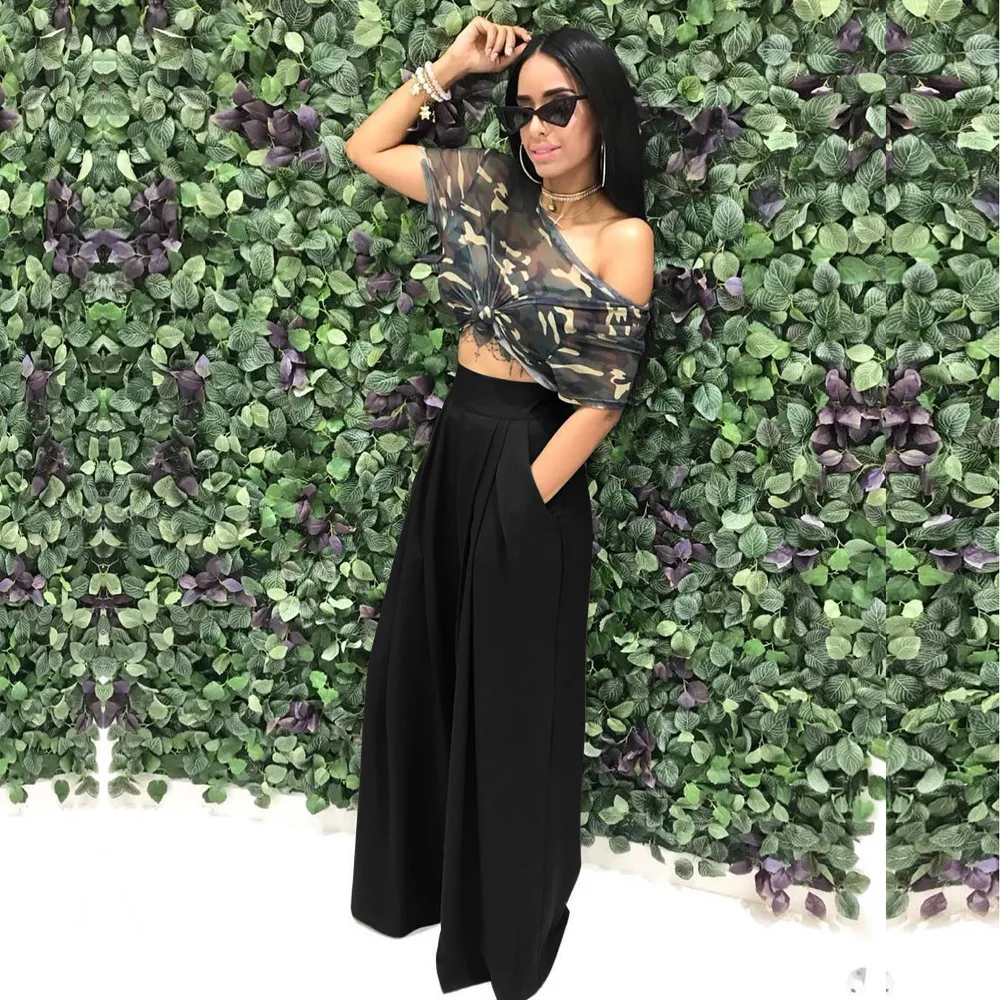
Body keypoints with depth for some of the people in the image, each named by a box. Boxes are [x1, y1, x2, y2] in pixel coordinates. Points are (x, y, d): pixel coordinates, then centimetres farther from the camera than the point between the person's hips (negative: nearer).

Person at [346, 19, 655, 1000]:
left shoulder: (621, 237, -10)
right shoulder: (489, 188, 6)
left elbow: (604, 395, -13)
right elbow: (365, 147, 15)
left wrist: (529, 495, -15)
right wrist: (450, 67, 7)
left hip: (528, 465, -6)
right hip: (454, 448, 6)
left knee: (513, 694, 6)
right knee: (420, 667, 15)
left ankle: (509, 915, 26)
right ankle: (426, 874, 35)